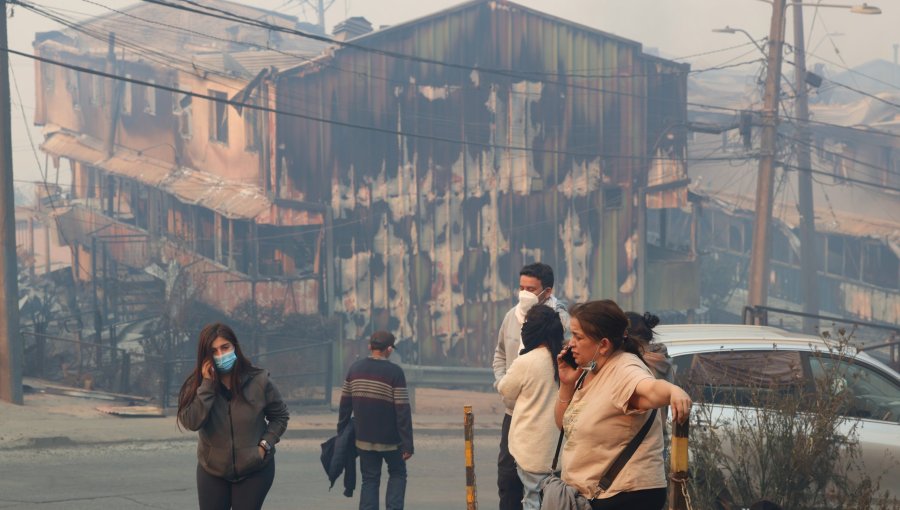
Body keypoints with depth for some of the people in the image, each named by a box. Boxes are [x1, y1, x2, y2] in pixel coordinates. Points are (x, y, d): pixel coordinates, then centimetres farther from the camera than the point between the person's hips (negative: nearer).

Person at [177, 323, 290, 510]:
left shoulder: (258, 381, -11)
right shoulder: (196, 386, -7)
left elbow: (280, 416, 3)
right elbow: (191, 422, -23)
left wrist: (265, 444, -11)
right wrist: (207, 385, -25)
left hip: (254, 470, -2)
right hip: (213, 471, 2)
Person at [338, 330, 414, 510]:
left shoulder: (355, 369, 1)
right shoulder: (395, 372, -13)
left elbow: (345, 404, 7)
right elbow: (403, 411, -14)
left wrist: (341, 432, 17)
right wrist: (407, 444, -11)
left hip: (364, 438, 3)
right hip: (389, 439, -3)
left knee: (370, 480, 11)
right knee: (397, 474, 15)